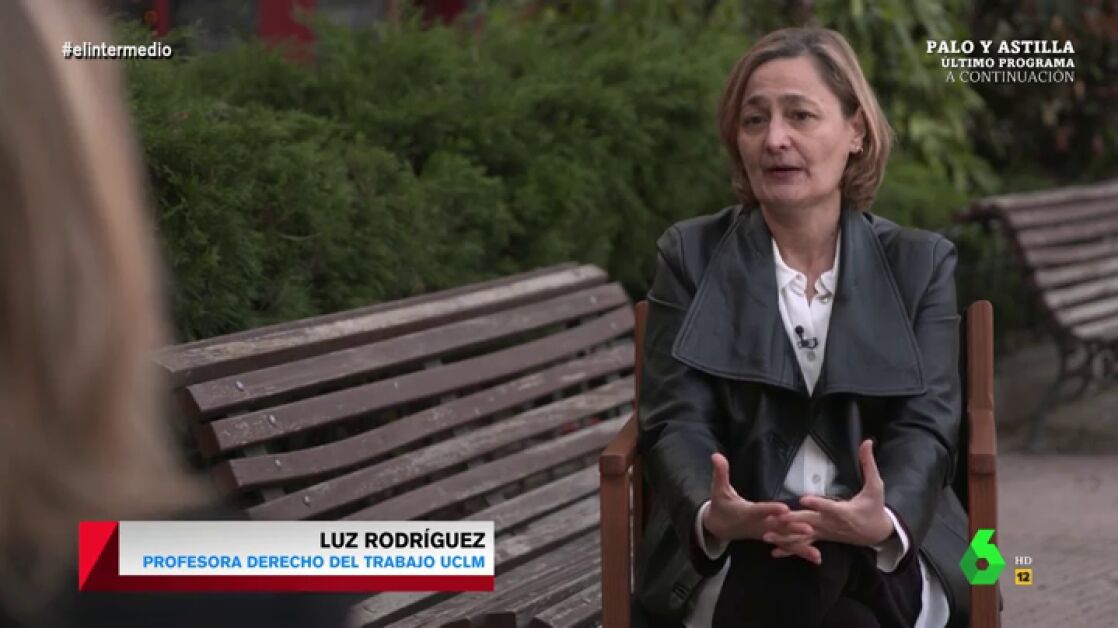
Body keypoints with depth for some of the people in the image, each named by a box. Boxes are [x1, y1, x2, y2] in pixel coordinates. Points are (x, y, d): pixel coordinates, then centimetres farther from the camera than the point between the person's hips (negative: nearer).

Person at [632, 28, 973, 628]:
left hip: (882, 557, 1)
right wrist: (712, 515, -26)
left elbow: (926, 425, -2)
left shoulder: (919, 263, 10)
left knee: (831, 569, -35)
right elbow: (676, 421, -1)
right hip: (732, 556, -1)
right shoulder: (691, 256, 8)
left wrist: (886, 522, -26)